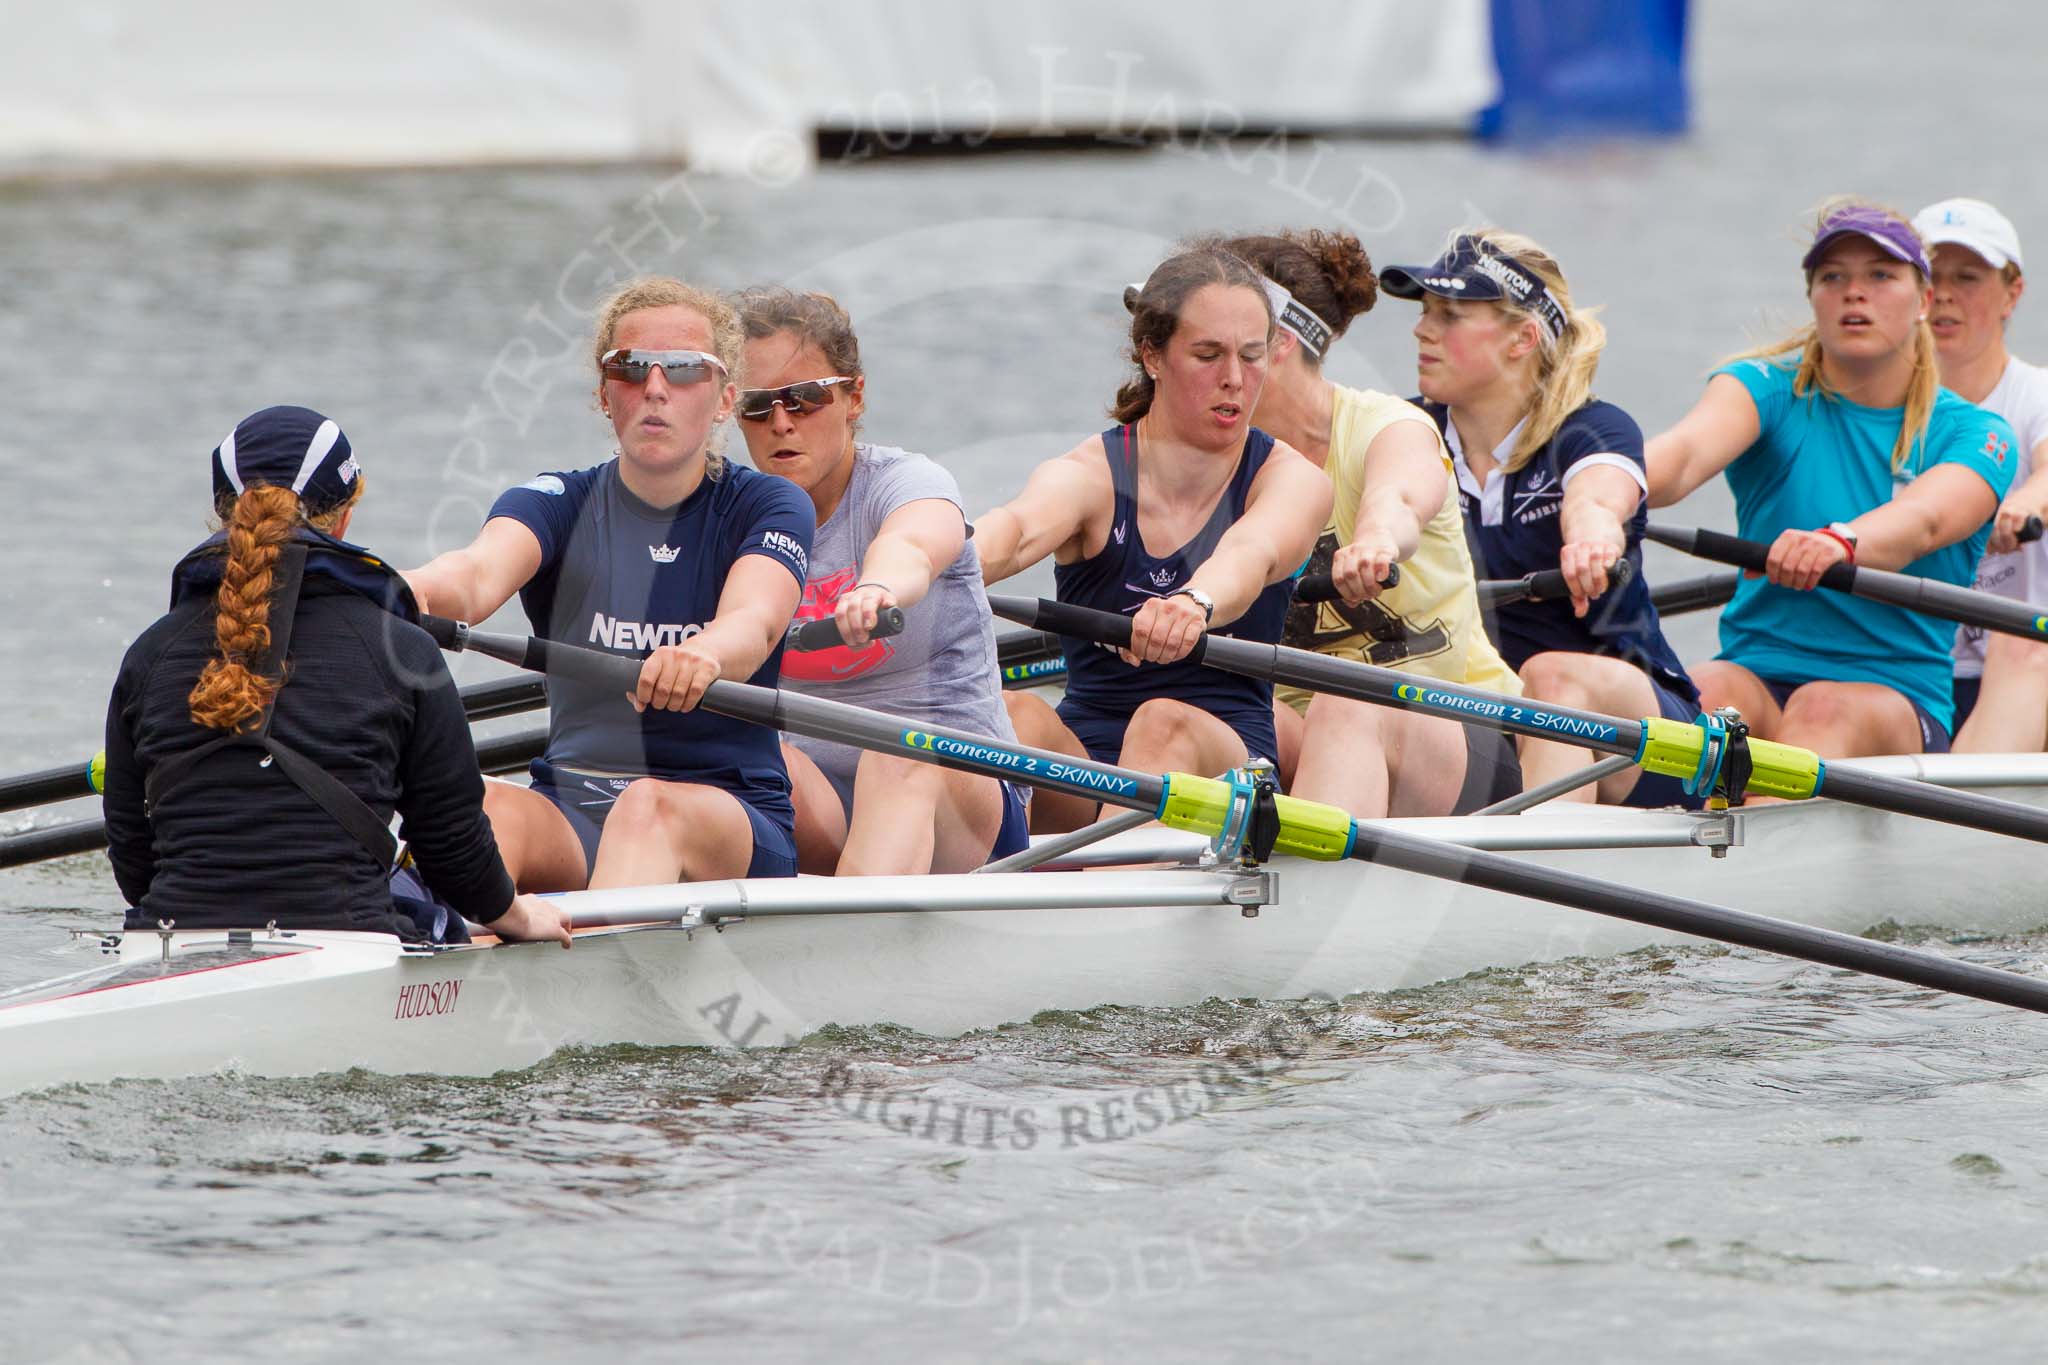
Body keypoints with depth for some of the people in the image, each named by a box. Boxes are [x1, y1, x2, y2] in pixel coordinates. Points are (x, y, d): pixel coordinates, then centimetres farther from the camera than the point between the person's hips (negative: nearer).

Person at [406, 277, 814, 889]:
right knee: (488, 805, -31)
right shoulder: (559, 504, 8)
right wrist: (416, 591, -43)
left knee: (652, 805, -36)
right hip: (571, 815, 2)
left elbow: (753, 624, -18)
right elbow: (479, 572, -16)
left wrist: (705, 655, -45)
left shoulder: (768, 507, 4)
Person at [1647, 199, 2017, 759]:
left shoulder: (1974, 434, 4)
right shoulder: (1769, 391, 6)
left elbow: (1926, 520, -20)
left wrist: (1840, 542, -44)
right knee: (1707, 693, -33)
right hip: (1760, 675, 1)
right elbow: (1684, 452, -17)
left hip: (1906, 702, -1)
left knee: (1823, 710, -35)